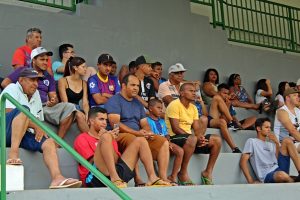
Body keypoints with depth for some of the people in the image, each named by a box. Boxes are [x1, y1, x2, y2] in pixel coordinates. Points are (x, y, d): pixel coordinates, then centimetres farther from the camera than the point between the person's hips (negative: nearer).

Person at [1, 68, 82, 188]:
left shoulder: (36, 94, 25)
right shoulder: (13, 88, 3)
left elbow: (39, 120, 27)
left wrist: (41, 131, 5)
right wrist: (36, 126, -15)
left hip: (24, 135, 7)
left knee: (48, 142, -17)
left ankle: (57, 178, -38)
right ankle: (13, 154, -43)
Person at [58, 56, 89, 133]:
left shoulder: (83, 83, 14)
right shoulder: (63, 81, -3)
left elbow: (85, 103, 5)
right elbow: (65, 103, -10)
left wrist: (86, 113, -17)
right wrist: (77, 112, -26)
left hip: (78, 110, 5)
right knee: (79, 115, -35)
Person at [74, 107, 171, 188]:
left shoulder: (110, 137, 30)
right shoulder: (82, 138, 12)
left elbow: (117, 158, 16)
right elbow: (92, 161, -3)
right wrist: (102, 139, -5)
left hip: (116, 171, 6)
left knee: (140, 140, 7)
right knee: (106, 137, -25)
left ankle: (152, 178, -14)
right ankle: (115, 179, -40)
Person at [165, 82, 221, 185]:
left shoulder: (193, 107, 16)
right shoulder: (175, 105, -8)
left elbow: (196, 128, 10)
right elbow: (175, 128, -17)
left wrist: (199, 137, -16)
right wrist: (196, 137, -22)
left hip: (189, 137, 8)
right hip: (174, 138, -8)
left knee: (216, 140, -6)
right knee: (192, 139, -40)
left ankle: (208, 172, 1)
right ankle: (183, 173, -24)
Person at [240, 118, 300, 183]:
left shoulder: (271, 143, 26)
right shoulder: (251, 141, 7)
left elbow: (279, 159, 14)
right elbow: (243, 161, -5)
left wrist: (277, 143, 5)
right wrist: (250, 180, -16)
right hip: (267, 176, -7)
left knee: (287, 141, -4)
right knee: (281, 175, -44)